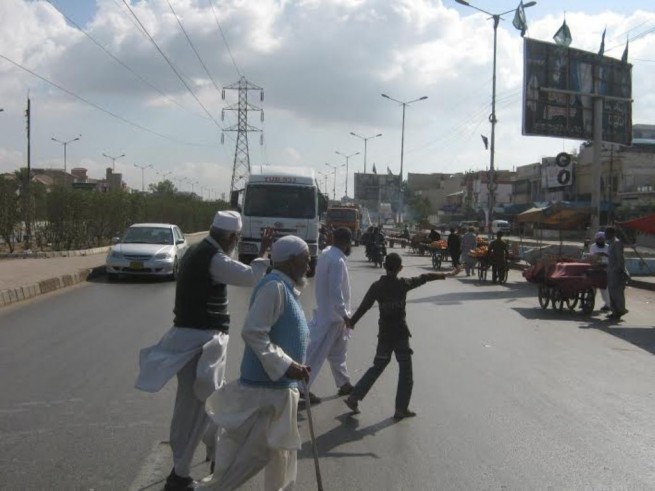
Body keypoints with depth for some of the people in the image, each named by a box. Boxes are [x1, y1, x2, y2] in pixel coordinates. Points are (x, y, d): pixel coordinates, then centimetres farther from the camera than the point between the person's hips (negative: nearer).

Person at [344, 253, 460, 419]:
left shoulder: (377, 286, -3)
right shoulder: (403, 284, -8)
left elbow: (364, 307, -2)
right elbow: (425, 278, 0)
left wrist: (351, 322, 10)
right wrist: (447, 274, 9)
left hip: (384, 334, 4)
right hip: (400, 333, -4)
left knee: (378, 366, 17)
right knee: (405, 371, 7)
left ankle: (354, 397, 15)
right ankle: (401, 409, 10)